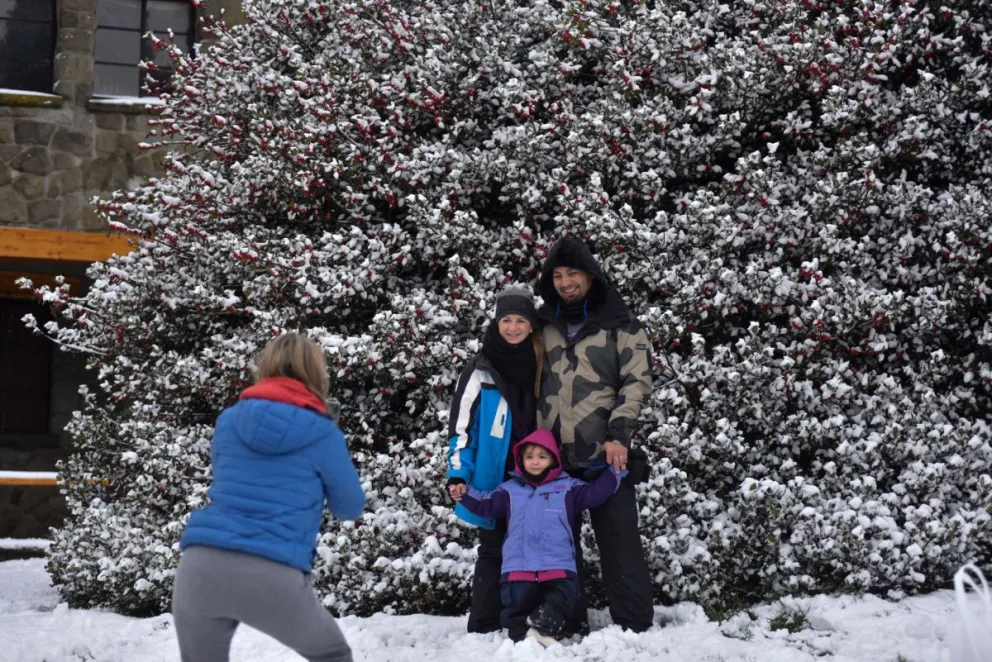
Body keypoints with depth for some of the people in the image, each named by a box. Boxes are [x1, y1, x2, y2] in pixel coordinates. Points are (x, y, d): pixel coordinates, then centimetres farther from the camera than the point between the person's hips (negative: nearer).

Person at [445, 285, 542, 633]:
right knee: (494, 549, 1)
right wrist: (458, 472, -11)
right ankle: (484, 627, 5)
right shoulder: (481, 370, -3)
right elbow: (460, 422, -4)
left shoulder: (541, 365, 6)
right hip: (493, 476, -3)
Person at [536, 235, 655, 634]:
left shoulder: (620, 326, 4)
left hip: (605, 455, -4)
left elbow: (637, 382, -2)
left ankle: (635, 628, 1)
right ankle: (569, 626, 16)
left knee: (619, 544, -4)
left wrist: (618, 434, -12)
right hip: (553, 456, 4)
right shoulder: (543, 327, 15)